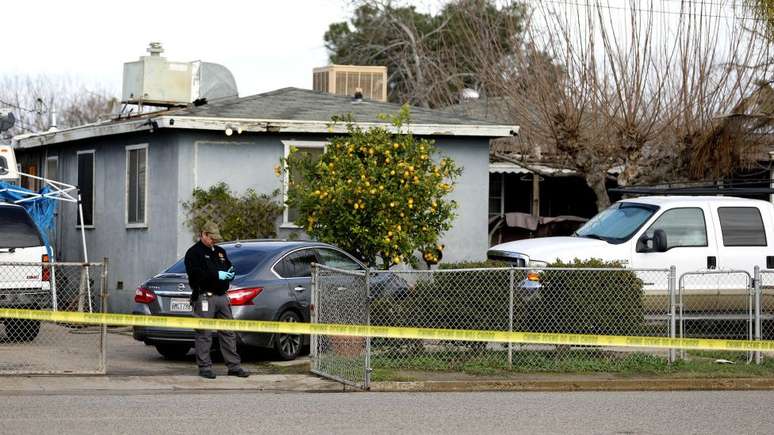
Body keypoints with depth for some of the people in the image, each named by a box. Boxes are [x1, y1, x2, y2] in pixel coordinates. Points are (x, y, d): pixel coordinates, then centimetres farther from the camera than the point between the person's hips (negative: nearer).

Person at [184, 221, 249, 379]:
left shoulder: (220, 252, 22)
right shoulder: (194, 253, -2)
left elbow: (229, 268, 27)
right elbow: (195, 274, -15)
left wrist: (230, 273, 2)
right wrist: (217, 275, -20)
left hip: (222, 297, 7)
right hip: (205, 298, -7)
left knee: (229, 333, 7)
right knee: (204, 335, -4)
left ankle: (234, 366, 10)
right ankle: (205, 368, 0)